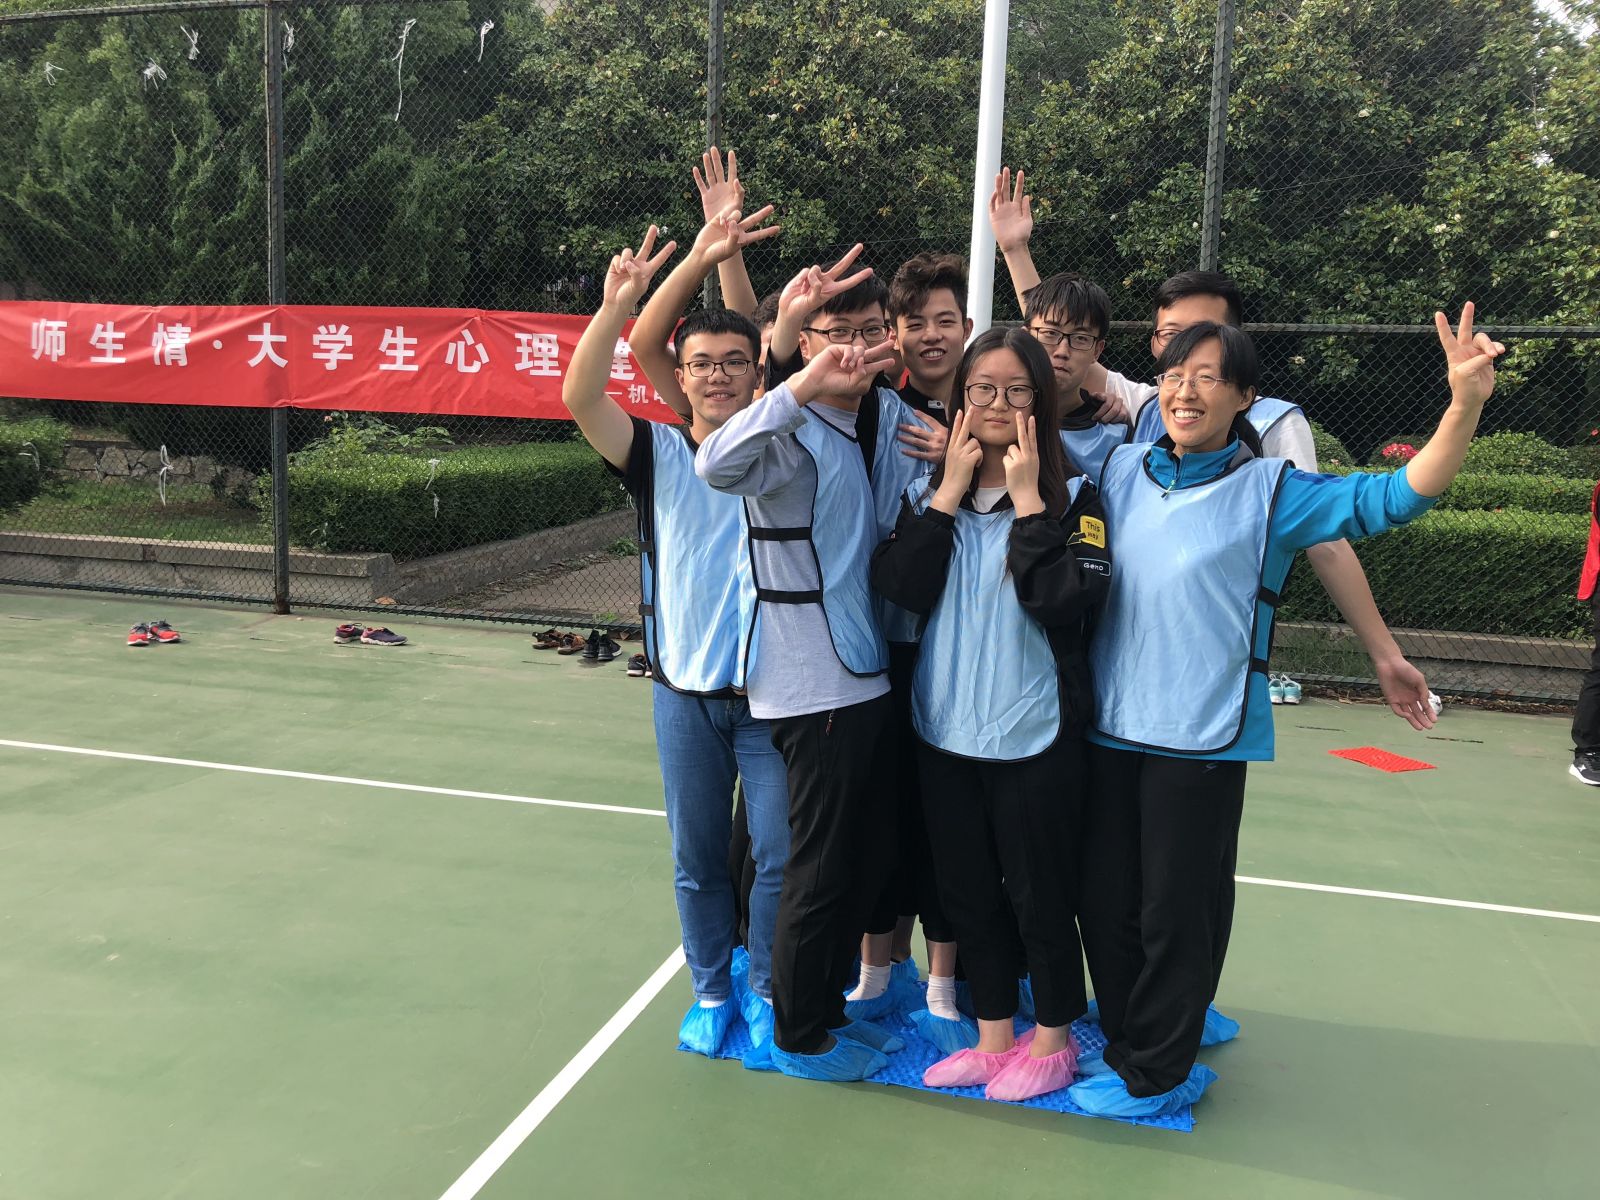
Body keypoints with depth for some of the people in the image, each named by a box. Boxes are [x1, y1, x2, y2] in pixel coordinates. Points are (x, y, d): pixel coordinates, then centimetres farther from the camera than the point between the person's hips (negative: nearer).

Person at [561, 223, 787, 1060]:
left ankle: (770, 994, 27)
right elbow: (580, 396, -14)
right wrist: (618, 305, -28)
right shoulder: (659, 454, -1)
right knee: (696, 858, 13)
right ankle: (711, 993, 32)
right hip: (684, 694, 1)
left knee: (780, 854, 6)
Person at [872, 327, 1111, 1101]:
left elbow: (1065, 600, -21)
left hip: (1036, 733, -4)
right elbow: (900, 586, -11)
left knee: (1038, 894, 10)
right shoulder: (927, 493, 4)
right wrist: (950, 491, -12)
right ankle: (994, 1036, 36)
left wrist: (1026, 498, -18)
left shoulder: (1073, 497, -6)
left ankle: (1052, 1038, 33)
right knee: (968, 892, 16)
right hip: (945, 727, 4)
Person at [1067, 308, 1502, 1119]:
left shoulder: (1269, 490, -4)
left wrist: (1466, 403, -26)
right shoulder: (1120, 471, 7)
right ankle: (1130, 1043, 35)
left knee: (1178, 911, 6)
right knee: (1104, 905, 13)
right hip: (1109, 725, 4)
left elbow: (1393, 498, -13)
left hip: (1203, 736, -4)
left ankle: (1154, 1075, 26)